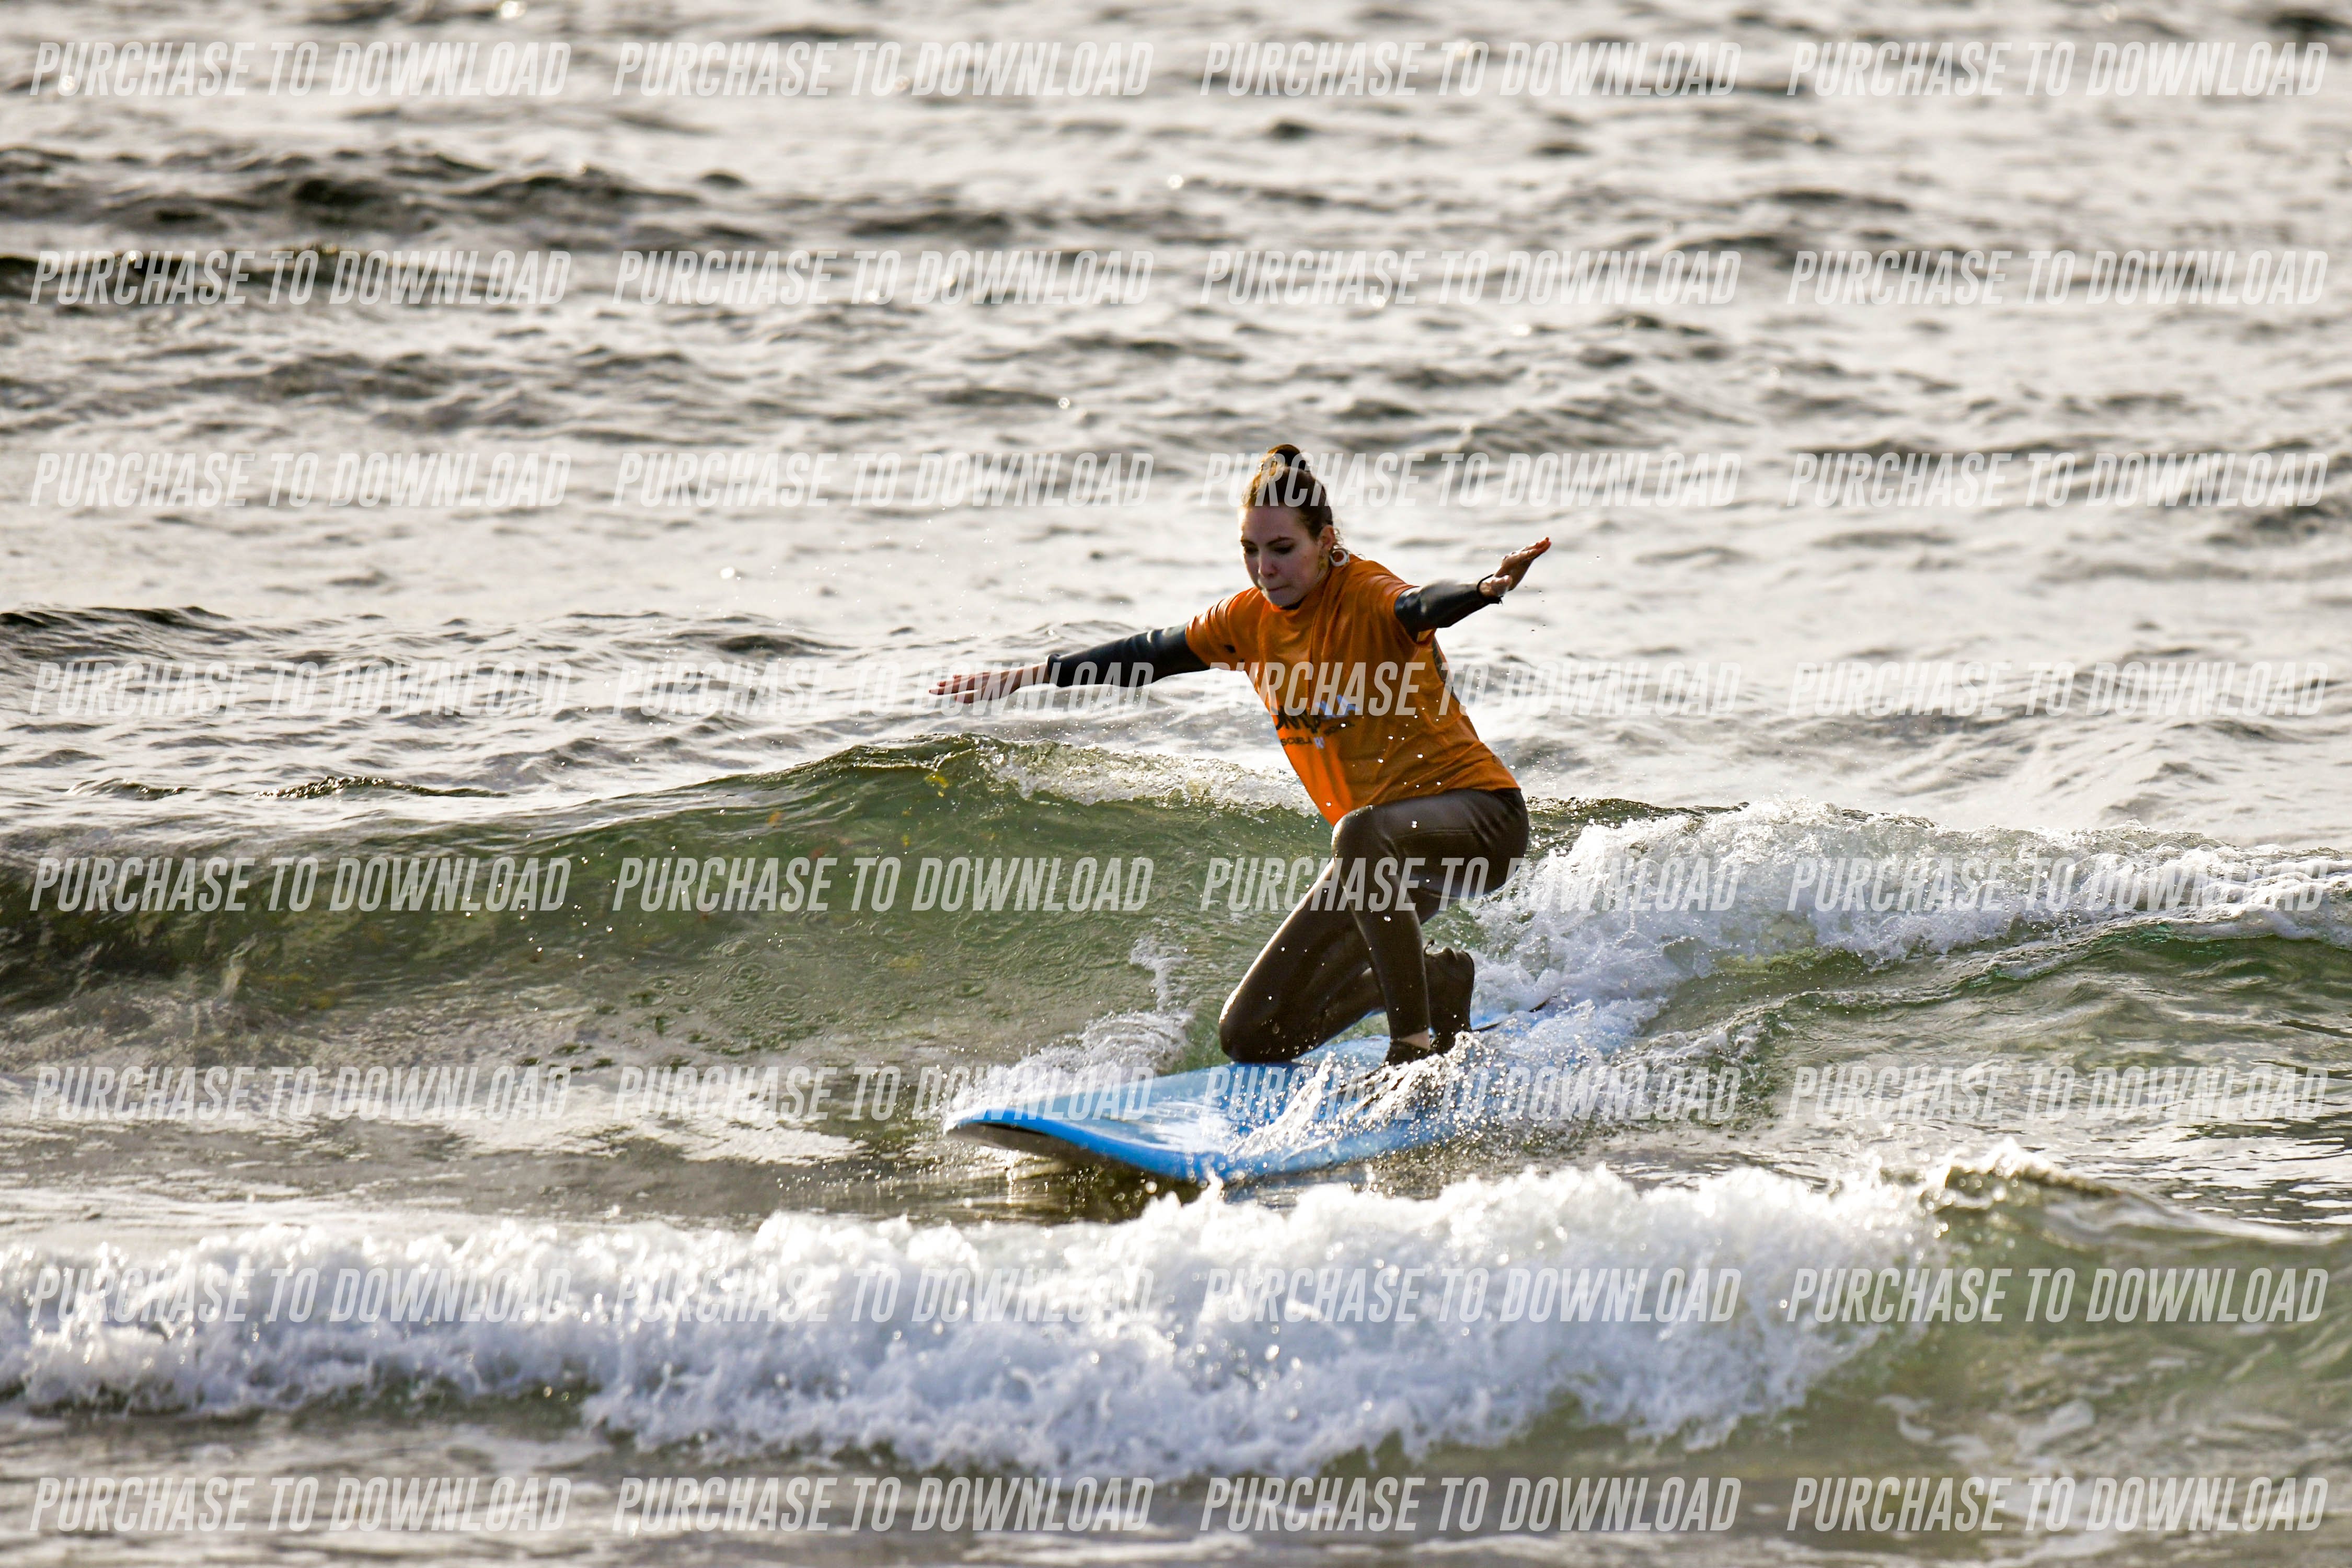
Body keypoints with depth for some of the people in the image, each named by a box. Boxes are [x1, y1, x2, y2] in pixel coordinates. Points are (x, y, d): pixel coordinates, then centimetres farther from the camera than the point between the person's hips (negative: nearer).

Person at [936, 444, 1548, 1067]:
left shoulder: (1367, 597, -18)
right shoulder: (1251, 620, 2)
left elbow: (1422, 605, -41)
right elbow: (1150, 655, 16)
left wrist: (1487, 589, -64)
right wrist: (1024, 677, 21)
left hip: (1476, 814, -7)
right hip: (1381, 851, 7)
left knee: (1363, 832, -43)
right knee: (1252, 1037, 3)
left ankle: (1415, 1046, -28)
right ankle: (1443, 980, 19)